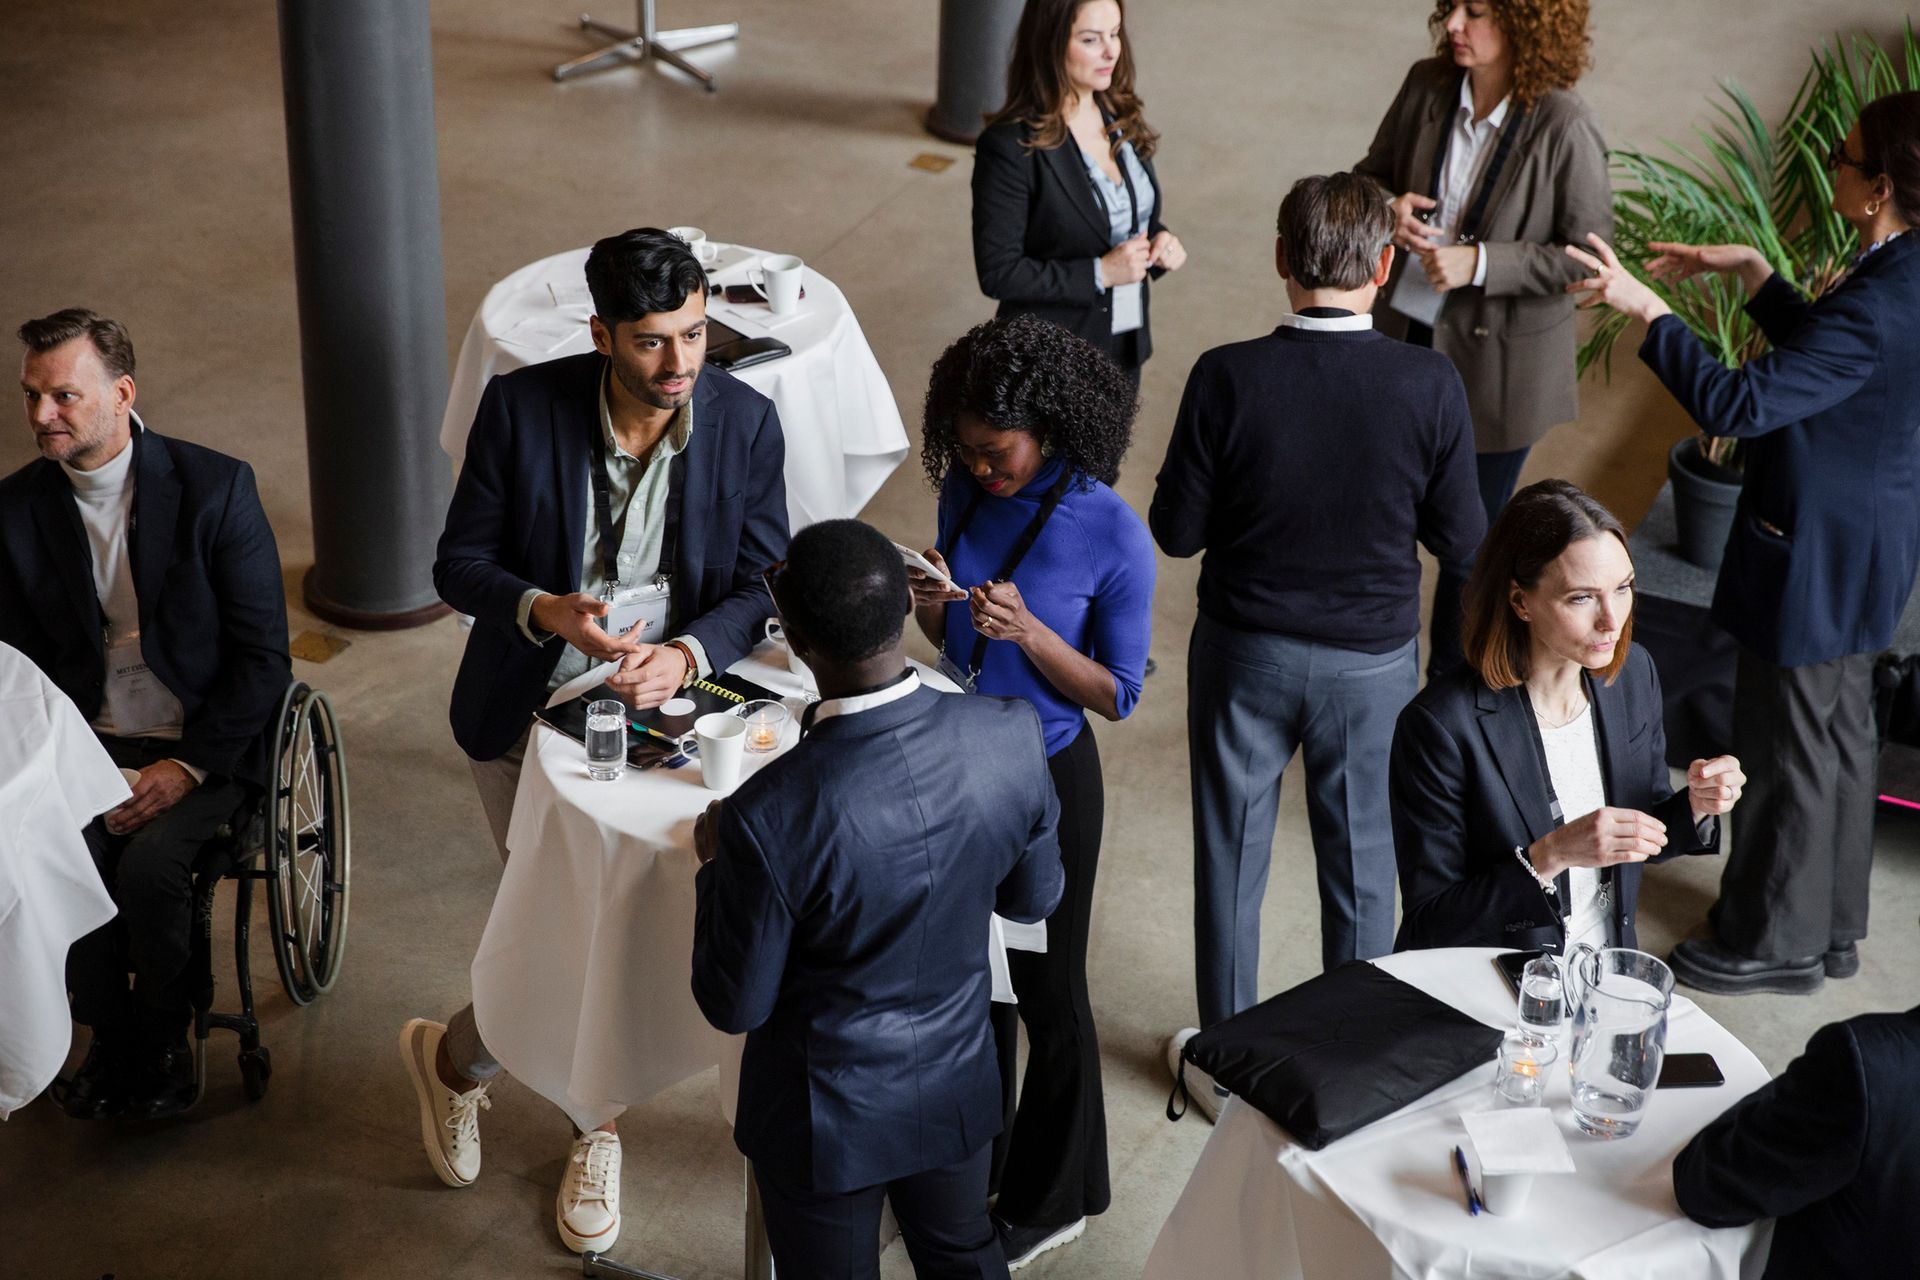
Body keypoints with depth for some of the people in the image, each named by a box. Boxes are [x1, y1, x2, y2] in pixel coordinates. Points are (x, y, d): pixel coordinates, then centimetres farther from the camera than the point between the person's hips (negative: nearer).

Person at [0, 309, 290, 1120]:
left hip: (204, 746, -3)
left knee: (148, 863, -28)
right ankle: (110, 1037, 1)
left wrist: (187, 766, -16)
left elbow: (263, 657, -8)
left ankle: (164, 1043, -1)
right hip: (87, 742, 3)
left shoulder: (215, 488, -10)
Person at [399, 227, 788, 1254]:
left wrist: (685, 655, -24)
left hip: (665, 704, 2)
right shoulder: (522, 407, -15)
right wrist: (547, 612, -28)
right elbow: (460, 563, -8)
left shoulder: (745, 421, -11)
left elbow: (762, 585, -5)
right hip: (531, 710, -2)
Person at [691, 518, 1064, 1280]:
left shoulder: (770, 816, -35)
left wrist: (717, 866, -4)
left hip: (829, 1120, -3)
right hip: (960, 1089, 4)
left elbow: (733, 1007, -18)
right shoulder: (1011, 736, -22)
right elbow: (1033, 898, -3)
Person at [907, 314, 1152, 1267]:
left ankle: (1051, 1198, 30)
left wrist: (1028, 631, -28)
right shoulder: (964, 492, -5)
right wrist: (933, 607, -16)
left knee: (1045, 985, 10)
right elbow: (953, 645, 7)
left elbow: (1118, 695, -14)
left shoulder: (1112, 536, -20)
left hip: (1046, 779, -5)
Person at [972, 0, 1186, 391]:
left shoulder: (1122, 120, 1)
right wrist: (1099, 273, -24)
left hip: (1125, 343, 7)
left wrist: (1161, 241, -7)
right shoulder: (1010, 147, -20)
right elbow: (997, 273, -20)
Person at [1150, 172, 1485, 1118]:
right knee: (1361, 863, 19)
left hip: (1246, 651, 0)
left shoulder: (1229, 378, -19)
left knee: (1232, 856, 17)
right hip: (1372, 660, 1)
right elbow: (1461, 542, -8)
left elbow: (1177, 531, -12)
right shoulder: (1430, 388, -18)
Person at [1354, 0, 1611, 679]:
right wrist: (1387, 207, -14)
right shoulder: (1427, 86, -6)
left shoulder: (1563, 127, -21)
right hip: (1403, 335, 5)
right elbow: (1372, 172, 9)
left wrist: (1481, 263, -24)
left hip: (1494, 359, -5)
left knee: (1467, 545, 11)